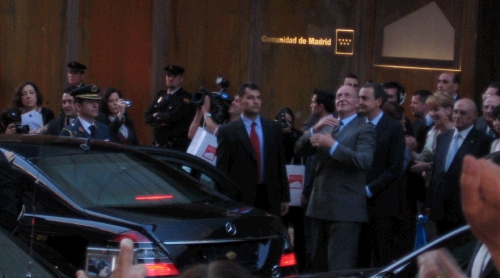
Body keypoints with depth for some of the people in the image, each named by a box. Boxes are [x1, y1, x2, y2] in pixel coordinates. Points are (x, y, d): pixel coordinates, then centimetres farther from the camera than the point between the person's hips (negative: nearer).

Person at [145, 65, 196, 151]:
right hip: (158, 144, 6)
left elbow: (173, 117, -18)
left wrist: (157, 115, -1)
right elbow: (148, 117, 9)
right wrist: (160, 122, -10)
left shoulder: (185, 98, -6)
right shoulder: (160, 95, 15)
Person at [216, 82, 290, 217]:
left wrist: (285, 197, 9)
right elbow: (222, 170, -1)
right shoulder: (227, 131, 0)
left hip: (270, 197, 3)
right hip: (240, 197, -3)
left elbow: (280, 164, 12)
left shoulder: (274, 128, 10)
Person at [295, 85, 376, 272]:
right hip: (321, 204, 7)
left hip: (345, 207, -7)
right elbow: (300, 150, 7)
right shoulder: (326, 126, 16)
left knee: (340, 266, -7)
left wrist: (332, 145, -27)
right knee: (319, 263, 15)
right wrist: (315, 130, -11)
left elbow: (364, 160, -20)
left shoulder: (364, 129, -5)